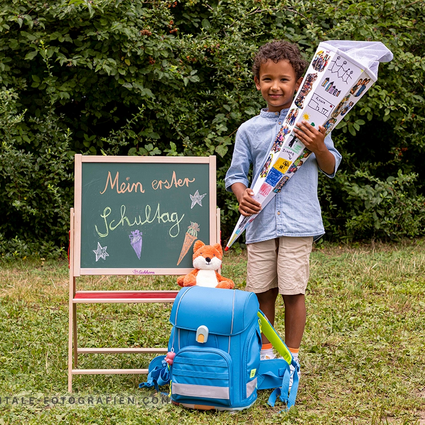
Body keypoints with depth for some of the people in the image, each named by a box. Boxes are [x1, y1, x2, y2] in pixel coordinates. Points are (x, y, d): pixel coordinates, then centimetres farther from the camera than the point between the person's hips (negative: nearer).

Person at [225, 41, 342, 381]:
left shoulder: (311, 122, 4)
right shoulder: (249, 130, 10)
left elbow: (331, 168, 6)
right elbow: (236, 173, 12)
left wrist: (318, 146, -14)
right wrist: (242, 195, -10)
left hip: (298, 221, -2)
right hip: (260, 221, 3)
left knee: (293, 290, -2)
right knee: (262, 290, 7)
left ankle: (292, 356, 14)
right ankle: (266, 350, 24)